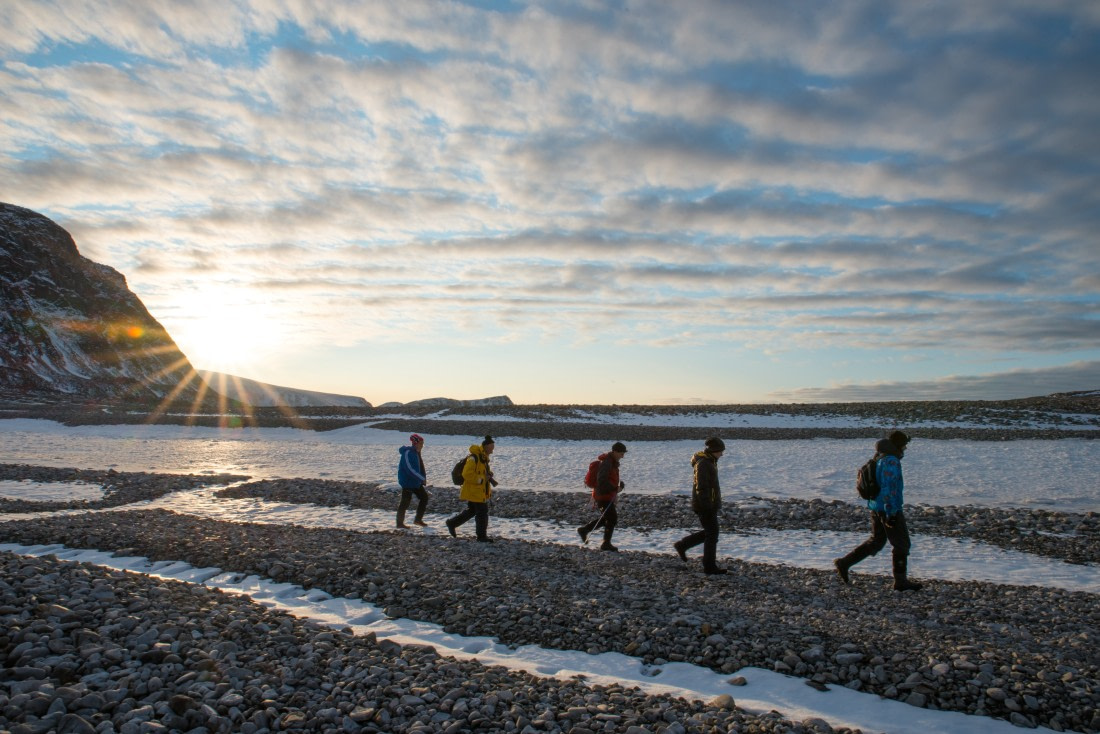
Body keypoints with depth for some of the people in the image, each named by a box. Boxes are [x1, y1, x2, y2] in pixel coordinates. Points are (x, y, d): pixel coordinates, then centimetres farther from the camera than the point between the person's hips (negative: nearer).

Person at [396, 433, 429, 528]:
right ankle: (400, 523, 11)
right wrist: (422, 478, -25)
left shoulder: (417, 453, 9)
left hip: (416, 481, 9)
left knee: (424, 497, 10)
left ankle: (418, 519, 20)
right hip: (407, 481, -9)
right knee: (405, 502, -2)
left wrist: (423, 478, 6)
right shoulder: (407, 453, -20)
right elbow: (410, 469, -27)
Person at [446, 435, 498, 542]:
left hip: (481, 491, 10)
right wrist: (482, 479, -22)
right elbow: (467, 474, -25)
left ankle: (452, 523, 33)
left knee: (471, 511, 19)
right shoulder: (473, 458, -21)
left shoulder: (484, 457, 11)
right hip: (474, 491, -10)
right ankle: (482, 536, 9)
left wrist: (488, 474, 5)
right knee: (482, 512, -3)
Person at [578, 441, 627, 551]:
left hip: (607, 495, 10)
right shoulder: (606, 462, -20)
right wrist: (616, 489, -22)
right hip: (603, 496, -10)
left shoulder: (612, 462, 12)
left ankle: (584, 530, 24)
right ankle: (606, 544, 9)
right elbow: (601, 481, -27)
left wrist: (614, 493, 16)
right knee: (612, 519, -2)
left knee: (606, 518, 18)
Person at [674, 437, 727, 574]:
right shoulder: (703, 464, -19)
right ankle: (709, 566, 7)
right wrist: (708, 508, -25)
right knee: (712, 534, -2)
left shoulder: (709, 462, 13)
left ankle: (681, 545, 22)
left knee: (709, 532, 16)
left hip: (710, 504, 10)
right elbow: (701, 488, -24)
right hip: (706, 506, -10)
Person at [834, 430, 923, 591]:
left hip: (876, 507, 9)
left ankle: (844, 563, 13)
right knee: (901, 544, 5)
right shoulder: (891, 461, -18)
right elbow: (889, 489, -23)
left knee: (876, 541, 16)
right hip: (889, 509, -9)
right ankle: (901, 581, 15)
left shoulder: (879, 459, 11)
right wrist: (891, 513, -22)